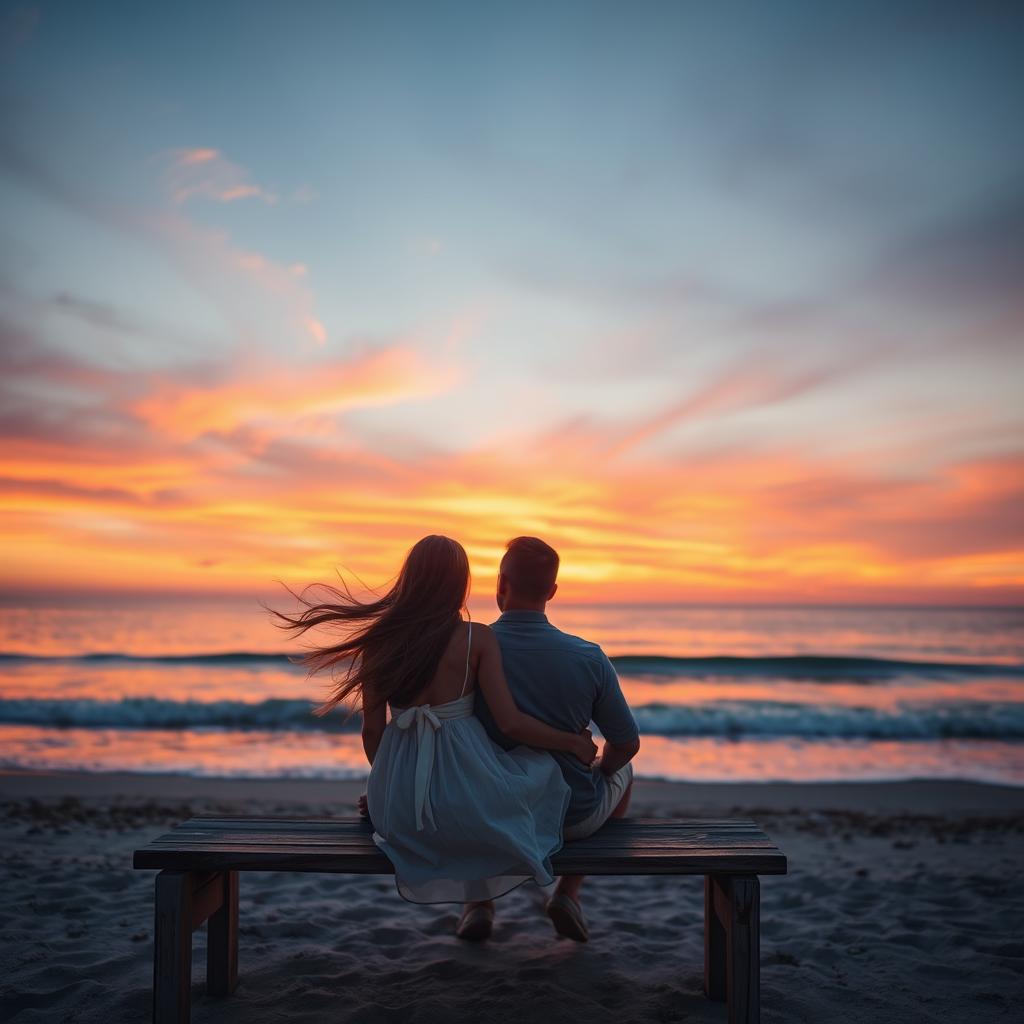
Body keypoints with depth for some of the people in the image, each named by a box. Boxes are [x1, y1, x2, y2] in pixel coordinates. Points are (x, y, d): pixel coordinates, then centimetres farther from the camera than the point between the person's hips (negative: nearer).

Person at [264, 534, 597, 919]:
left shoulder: (379, 641, -2)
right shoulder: (477, 638, -10)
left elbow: (372, 732, 3)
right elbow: (510, 723, -13)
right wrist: (573, 741, 4)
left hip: (400, 810, 4)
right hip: (468, 801, -4)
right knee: (549, 766, 24)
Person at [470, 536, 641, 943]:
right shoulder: (588, 658, -15)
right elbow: (627, 744, -3)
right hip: (574, 817, -1)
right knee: (622, 771, 31)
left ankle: (481, 899, 24)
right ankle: (568, 892, 19)